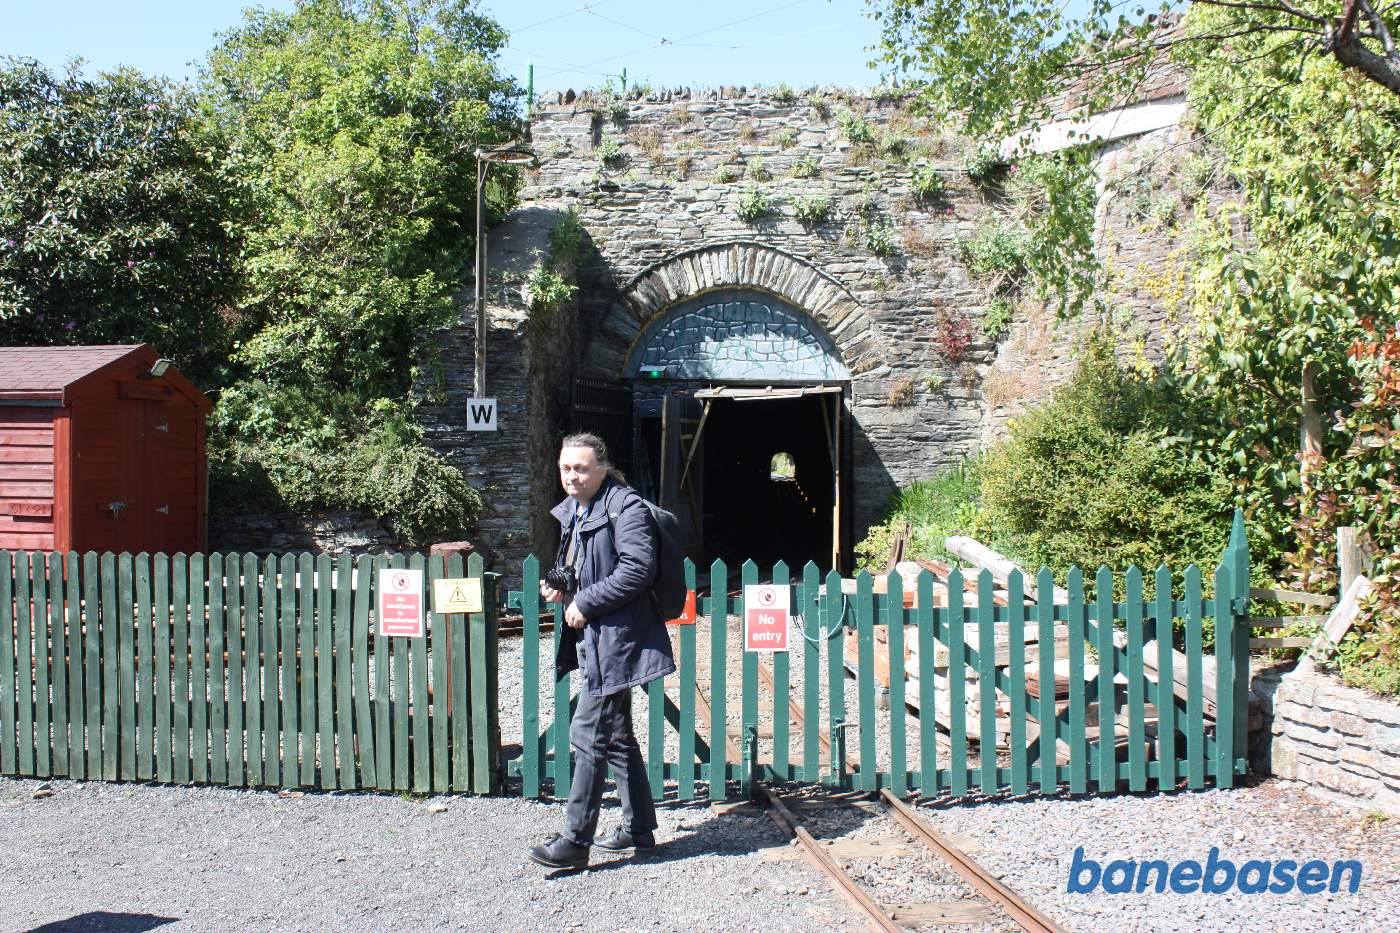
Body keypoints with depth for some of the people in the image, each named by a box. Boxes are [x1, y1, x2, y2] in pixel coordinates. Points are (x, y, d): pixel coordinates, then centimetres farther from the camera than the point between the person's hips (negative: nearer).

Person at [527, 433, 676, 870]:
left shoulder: (625, 507, -14)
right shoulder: (572, 512, 14)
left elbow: (638, 569, -23)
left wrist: (585, 603, -19)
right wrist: (559, 585, 6)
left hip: (615, 640, -10)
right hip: (593, 639, 10)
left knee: (588, 736, -9)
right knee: (616, 736, 17)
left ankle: (575, 840, -1)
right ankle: (638, 828, 28)